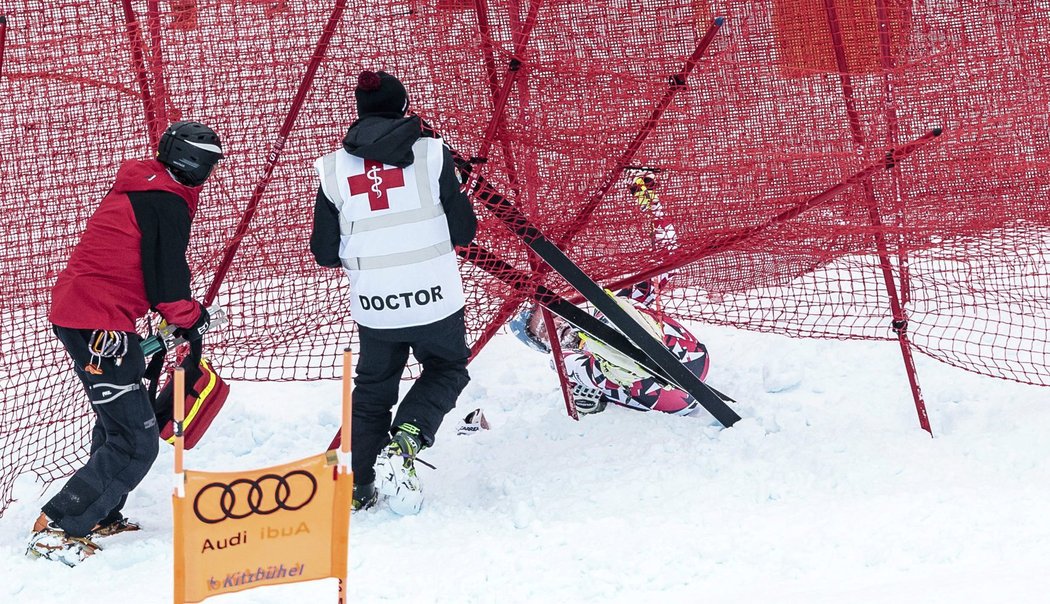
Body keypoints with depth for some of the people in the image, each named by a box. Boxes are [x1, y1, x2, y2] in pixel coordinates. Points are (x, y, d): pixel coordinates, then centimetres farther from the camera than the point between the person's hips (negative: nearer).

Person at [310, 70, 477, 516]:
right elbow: (464, 231, -2)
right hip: (435, 300, -2)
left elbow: (325, 253, 3)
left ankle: (358, 486, 19)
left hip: (373, 307, 2)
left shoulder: (333, 169, -1)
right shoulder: (431, 155, -7)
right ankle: (406, 441, -2)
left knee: (372, 389, 23)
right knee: (446, 369, 23)